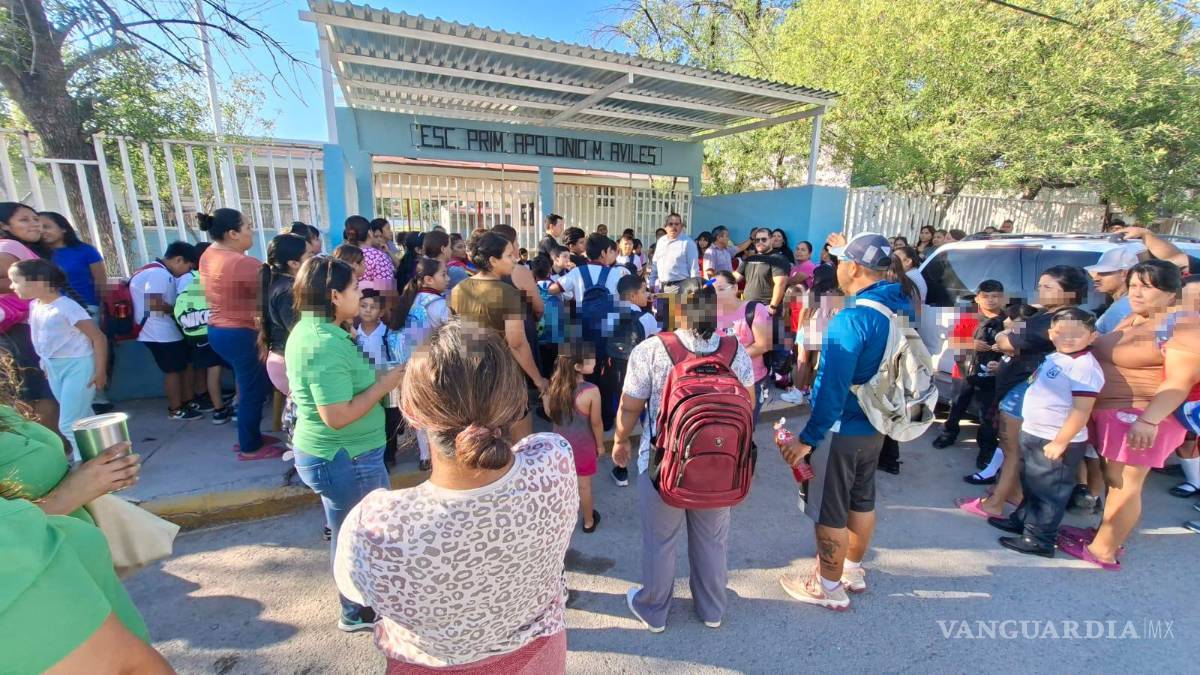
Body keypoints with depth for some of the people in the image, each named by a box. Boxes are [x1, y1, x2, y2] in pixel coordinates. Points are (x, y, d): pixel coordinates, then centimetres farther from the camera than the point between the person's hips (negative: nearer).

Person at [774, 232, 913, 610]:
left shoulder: (852, 319, -27)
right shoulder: (901, 306, 0)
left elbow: (833, 388, -28)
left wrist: (807, 438, -22)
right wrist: (847, 252, 26)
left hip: (843, 430, -9)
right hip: (875, 426, 9)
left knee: (829, 510, 8)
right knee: (862, 500, 23)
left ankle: (829, 587, 25)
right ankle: (853, 570, 43)